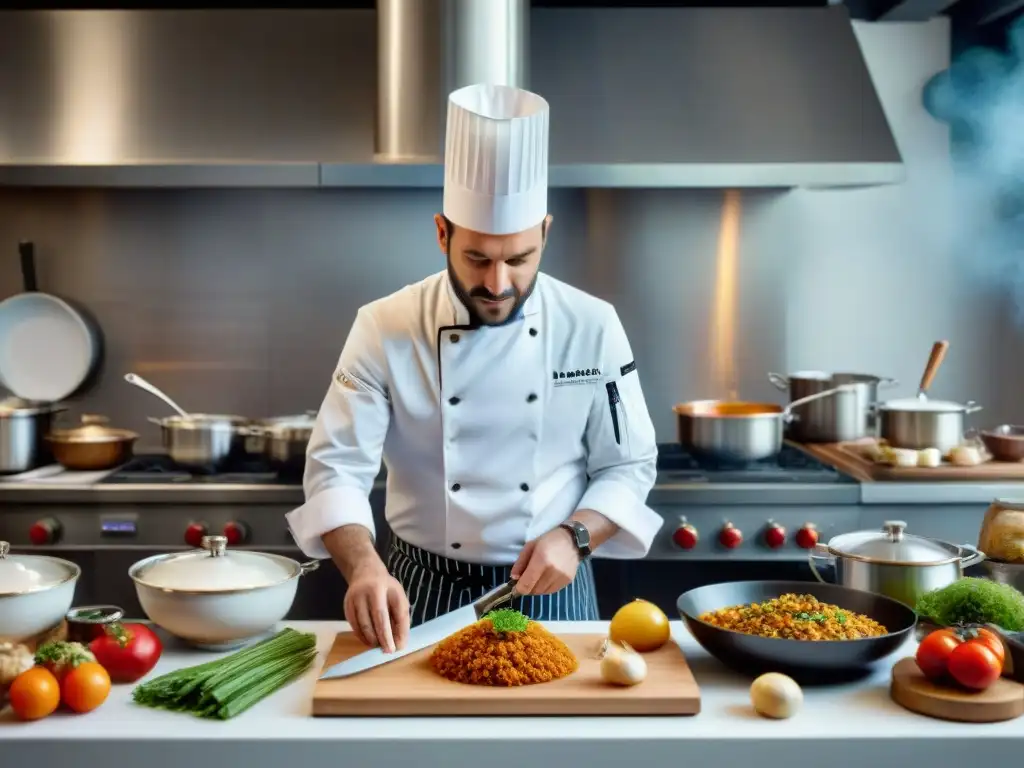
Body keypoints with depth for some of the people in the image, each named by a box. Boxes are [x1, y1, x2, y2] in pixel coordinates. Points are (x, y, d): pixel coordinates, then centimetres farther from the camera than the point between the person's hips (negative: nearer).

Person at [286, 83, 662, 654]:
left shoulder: (592, 327, -8)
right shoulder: (386, 329, -11)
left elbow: (628, 467, 0)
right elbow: (338, 468, -12)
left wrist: (574, 536, -16)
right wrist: (364, 566, -29)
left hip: (552, 592, 1)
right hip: (423, 591, 0)